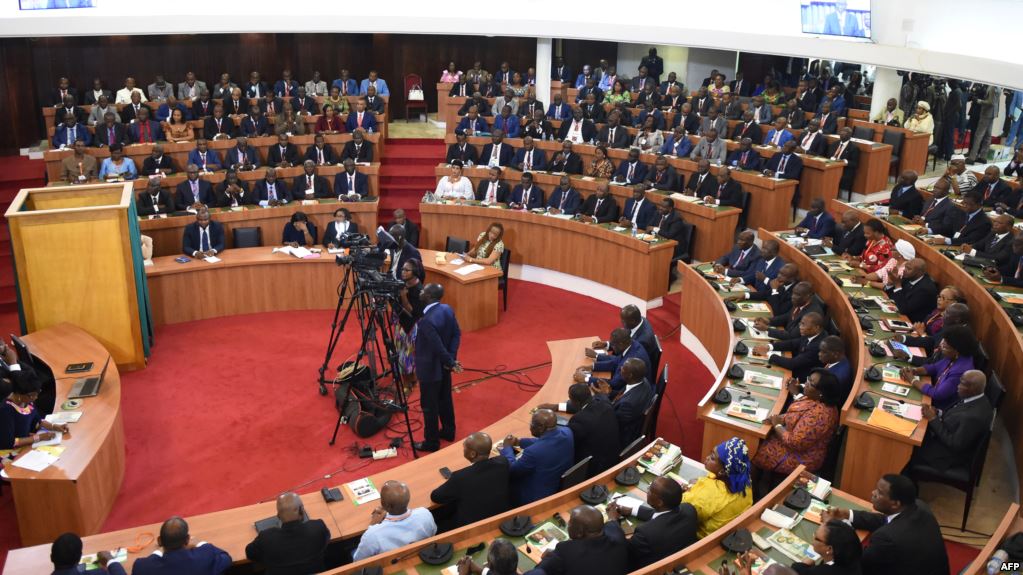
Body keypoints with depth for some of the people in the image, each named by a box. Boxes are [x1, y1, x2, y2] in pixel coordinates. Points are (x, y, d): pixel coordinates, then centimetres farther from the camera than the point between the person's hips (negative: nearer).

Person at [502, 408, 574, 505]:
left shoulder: (534, 451, -35)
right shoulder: (567, 432, -14)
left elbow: (511, 470, -16)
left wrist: (507, 447, 0)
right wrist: (519, 442, 11)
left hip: (540, 496, -7)